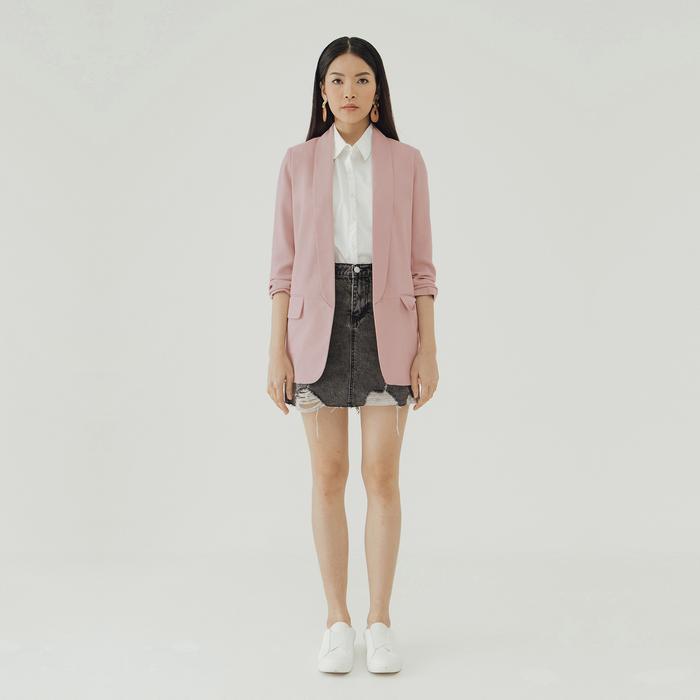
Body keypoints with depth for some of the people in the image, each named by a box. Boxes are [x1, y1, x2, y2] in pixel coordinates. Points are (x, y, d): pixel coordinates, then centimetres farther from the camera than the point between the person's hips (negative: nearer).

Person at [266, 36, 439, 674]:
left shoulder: (406, 162, 5)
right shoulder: (299, 162, 6)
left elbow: (420, 263, 4)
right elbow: (285, 263, 4)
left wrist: (428, 349, -3)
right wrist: (277, 352, -2)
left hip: (386, 323, 0)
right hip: (319, 323, 1)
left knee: (382, 475, -1)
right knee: (328, 476, 3)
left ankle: (380, 622, 13)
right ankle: (337, 621, 16)